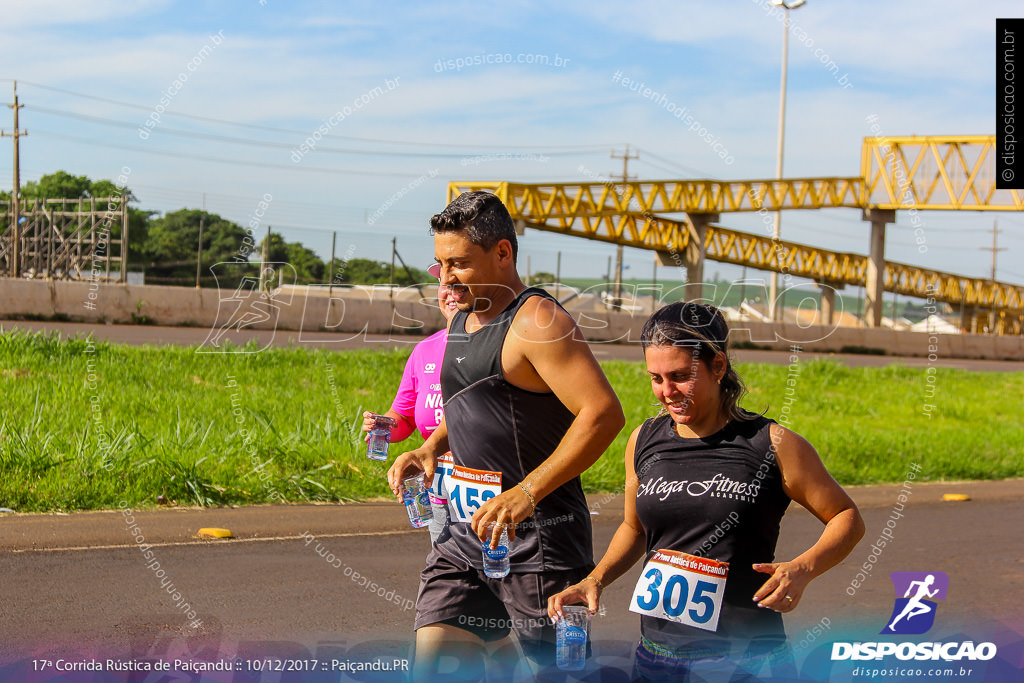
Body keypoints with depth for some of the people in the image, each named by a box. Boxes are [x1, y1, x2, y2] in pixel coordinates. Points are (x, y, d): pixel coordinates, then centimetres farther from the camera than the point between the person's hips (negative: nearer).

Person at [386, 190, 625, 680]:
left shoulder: (536, 322, -15)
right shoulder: (462, 317, 13)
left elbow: (603, 413, -24)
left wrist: (526, 493, -27)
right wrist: (430, 448, 9)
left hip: (537, 532, -8)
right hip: (467, 529, 8)